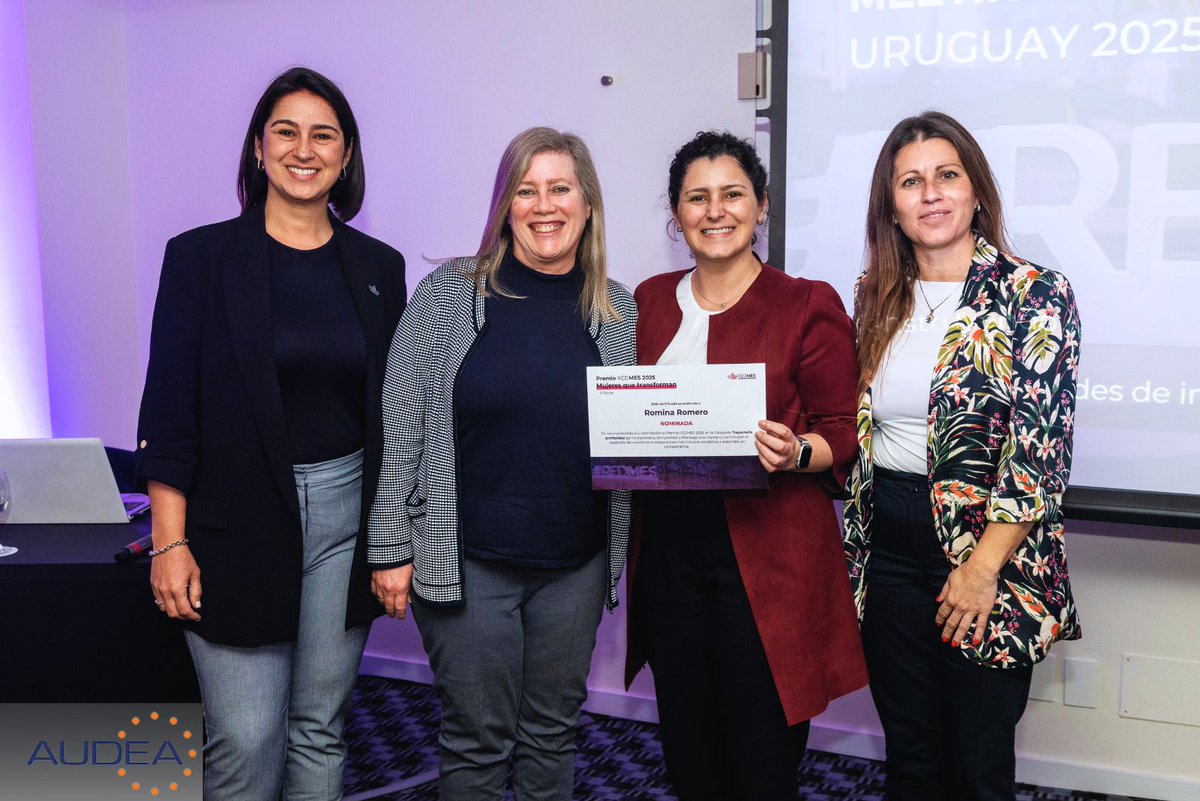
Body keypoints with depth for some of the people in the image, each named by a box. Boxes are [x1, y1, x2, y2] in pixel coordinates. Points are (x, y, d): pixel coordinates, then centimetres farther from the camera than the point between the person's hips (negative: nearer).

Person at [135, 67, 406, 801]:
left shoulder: (378, 267, 6)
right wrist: (170, 543, -8)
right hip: (238, 520, -2)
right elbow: (168, 410, -4)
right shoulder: (200, 257, -2)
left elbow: (394, 410, 8)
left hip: (347, 516, 3)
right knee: (246, 740, 0)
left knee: (320, 727, 13)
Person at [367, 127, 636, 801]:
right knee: (477, 741, 9)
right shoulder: (449, 293, -3)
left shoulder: (619, 309, 3)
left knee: (553, 733, 17)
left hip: (576, 566, 3)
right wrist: (393, 548, -5)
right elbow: (400, 425, -3)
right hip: (466, 561, -2)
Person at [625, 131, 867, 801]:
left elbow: (846, 434, -3)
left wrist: (796, 453, -22)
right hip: (667, 545, 4)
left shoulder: (808, 305, -3)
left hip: (769, 556, -4)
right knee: (686, 747, 14)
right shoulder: (650, 302, 10)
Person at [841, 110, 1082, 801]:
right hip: (888, 548, 4)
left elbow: (1042, 450, -14)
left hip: (987, 547, -4)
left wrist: (983, 567, -17)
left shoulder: (1036, 297, -8)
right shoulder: (876, 299, 7)